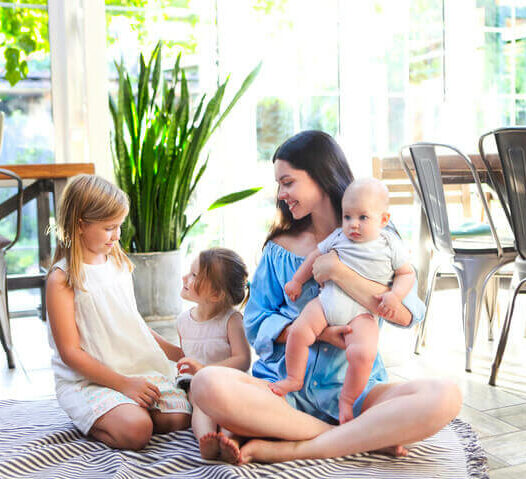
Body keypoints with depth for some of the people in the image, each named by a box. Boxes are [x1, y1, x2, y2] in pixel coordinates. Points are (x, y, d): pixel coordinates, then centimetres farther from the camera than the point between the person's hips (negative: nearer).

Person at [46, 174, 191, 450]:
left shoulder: (120, 264, 13)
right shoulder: (61, 279, -9)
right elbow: (70, 352, -13)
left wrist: (177, 353, 18)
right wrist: (123, 384, -17)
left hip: (139, 372, 6)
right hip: (86, 380, -6)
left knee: (179, 418, -14)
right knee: (135, 432, -28)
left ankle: (123, 412, 8)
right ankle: (90, 422, 0)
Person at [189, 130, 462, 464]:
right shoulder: (280, 248, 11)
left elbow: (408, 315, -9)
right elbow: (257, 324, 6)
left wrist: (336, 270, -13)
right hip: (284, 388, 1)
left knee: (445, 396, -29)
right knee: (209, 385, -30)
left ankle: (292, 449, -24)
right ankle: (366, 438, -19)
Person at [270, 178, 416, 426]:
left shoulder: (390, 245, 5)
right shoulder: (338, 236, 11)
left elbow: (407, 274, 11)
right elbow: (316, 256, 22)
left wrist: (395, 295, -7)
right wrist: (296, 281, 21)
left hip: (361, 312, -3)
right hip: (327, 300, 3)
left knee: (363, 354, -25)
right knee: (298, 331, -18)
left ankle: (346, 400, -2)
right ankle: (294, 379, 5)